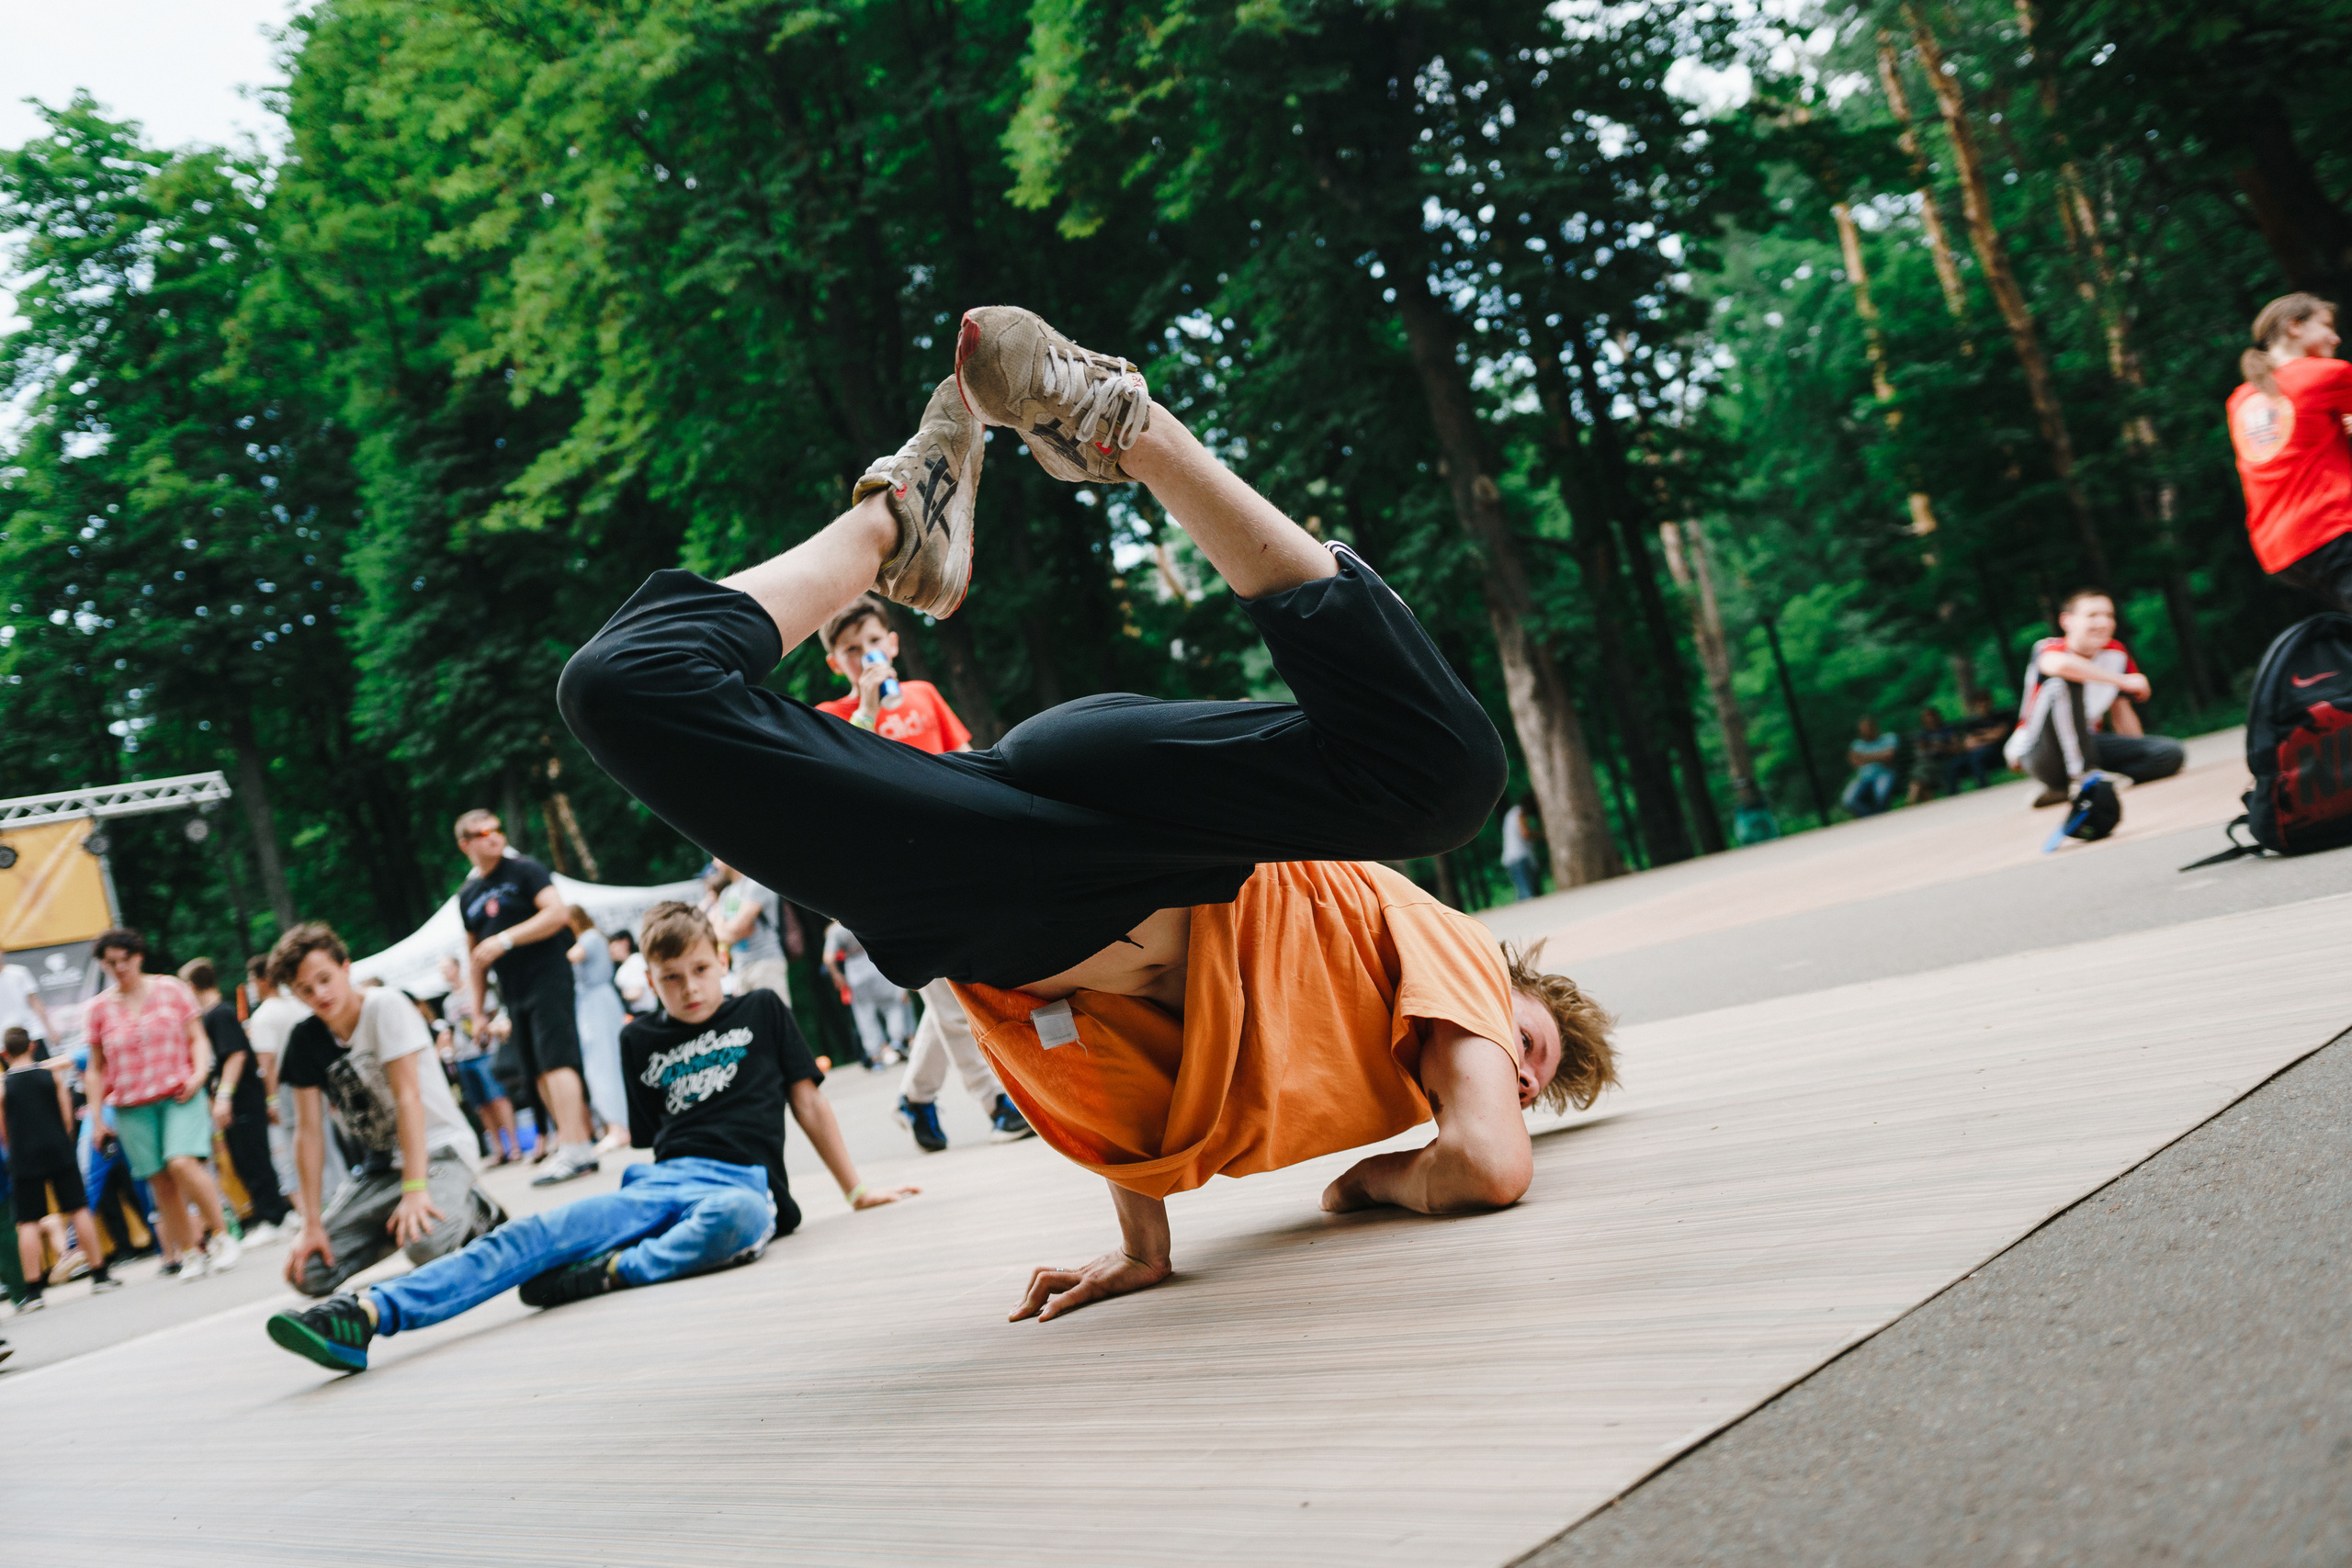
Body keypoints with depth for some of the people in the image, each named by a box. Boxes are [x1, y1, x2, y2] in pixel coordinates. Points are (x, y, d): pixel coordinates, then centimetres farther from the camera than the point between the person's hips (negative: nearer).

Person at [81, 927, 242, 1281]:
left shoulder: (170, 989, 5)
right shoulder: (99, 1008, 7)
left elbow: (197, 1038, 9)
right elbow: (95, 1068, 12)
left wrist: (199, 1073, -9)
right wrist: (97, 1118, 8)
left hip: (179, 1095, -2)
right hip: (131, 1106, 2)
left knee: (182, 1163, -21)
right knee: (161, 1182, -1)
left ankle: (220, 1235, -8)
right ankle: (189, 1252, 10)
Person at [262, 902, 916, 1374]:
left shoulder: (761, 1012, 14)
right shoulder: (641, 1041, 21)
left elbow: (808, 1101, 15)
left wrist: (857, 1190, 15)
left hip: (741, 1183, -2)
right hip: (660, 1182, 3)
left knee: (739, 1216, -43)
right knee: (536, 1235, -23)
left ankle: (605, 1274, -35)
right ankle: (367, 1312, -38)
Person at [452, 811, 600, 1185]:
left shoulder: (524, 870, -3)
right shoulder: (468, 895, 16)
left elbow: (559, 912, -15)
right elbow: (475, 953, 23)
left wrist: (506, 940, -18)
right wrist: (475, 1005, 17)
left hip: (548, 979, -7)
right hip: (514, 995, 7)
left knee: (555, 1062, -16)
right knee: (539, 1074, 6)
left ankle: (573, 1149, -21)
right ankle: (577, 1143, 11)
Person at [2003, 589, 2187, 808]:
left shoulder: (2116, 654, 5)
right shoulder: (2047, 648, -14)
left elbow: (2120, 712, 16)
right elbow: (2060, 664, -41)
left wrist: (2143, 759, 13)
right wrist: (2123, 680, -33)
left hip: (2086, 745, 7)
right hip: (2038, 753, -7)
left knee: (2171, 752, -12)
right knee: (2064, 682, -30)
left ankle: (2061, 789, -15)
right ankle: (2084, 775, -32)